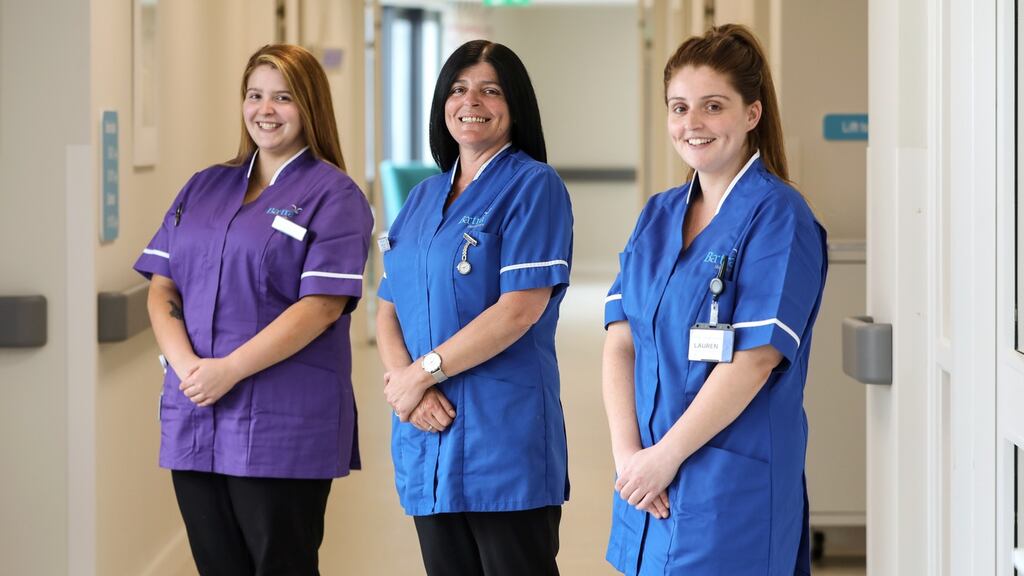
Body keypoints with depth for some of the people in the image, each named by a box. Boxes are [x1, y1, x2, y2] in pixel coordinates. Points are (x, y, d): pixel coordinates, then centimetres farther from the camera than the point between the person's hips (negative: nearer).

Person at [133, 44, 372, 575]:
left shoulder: (332, 195, -2)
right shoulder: (204, 188, 16)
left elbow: (322, 306, -12)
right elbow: (162, 288, 10)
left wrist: (229, 370, -17)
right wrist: (186, 366, -9)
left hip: (282, 428, -5)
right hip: (193, 423, 5)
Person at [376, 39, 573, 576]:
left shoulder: (533, 186, -4)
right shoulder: (423, 197, 17)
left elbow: (521, 308, -15)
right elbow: (388, 310, 12)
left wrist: (424, 371, -12)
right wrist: (404, 380, -8)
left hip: (504, 436, -6)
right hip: (428, 433, 6)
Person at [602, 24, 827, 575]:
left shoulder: (778, 216, -9)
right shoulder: (658, 215, 11)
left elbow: (754, 360, -16)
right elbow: (620, 342, 5)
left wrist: (665, 457, -14)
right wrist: (627, 453, -8)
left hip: (733, 487, -6)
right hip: (649, 483, 6)